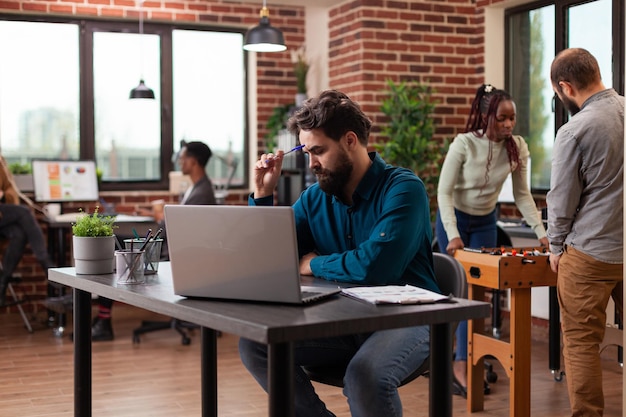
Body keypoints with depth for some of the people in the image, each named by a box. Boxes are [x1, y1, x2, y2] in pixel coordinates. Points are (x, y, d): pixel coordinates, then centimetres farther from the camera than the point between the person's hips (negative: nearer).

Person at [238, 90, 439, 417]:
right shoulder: (314, 197, 5)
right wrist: (262, 195, -1)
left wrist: (314, 264, -10)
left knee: (364, 375, -36)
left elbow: (373, 266, -28)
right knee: (254, 344, -12)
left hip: (405, 317, -6)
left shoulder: (402, 189, -13)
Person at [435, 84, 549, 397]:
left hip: (485, 223, 4)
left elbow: (522, 195, -4)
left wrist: (541, 232, -13)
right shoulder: (464, 144, -23)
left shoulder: (517, 147, -12)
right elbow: (444, 192, -21)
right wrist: (453, 235, -30)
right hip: (454, 219, -4)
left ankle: (462, 364, 4)